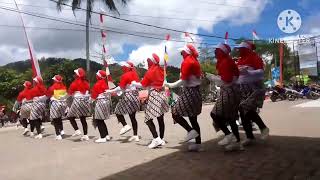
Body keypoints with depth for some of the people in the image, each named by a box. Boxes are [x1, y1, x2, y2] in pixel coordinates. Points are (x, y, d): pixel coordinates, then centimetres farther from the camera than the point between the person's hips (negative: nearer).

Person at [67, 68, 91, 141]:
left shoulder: (74, 83, -9)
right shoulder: (86, 83, 5)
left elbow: (70, 93, -1)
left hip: (77, 101, -5)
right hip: (85, 101, 5)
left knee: (70, 116, 10)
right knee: (83, 119, 9)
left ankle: (77, 130, -3)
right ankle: (85, 135, 7)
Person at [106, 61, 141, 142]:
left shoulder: (125, 76, -11)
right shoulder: (134, 74, 11)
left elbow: (121, 88, -15)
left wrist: (111, 91, -9)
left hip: (128, 95, -8)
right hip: (135, 95, 8)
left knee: (118, 111, 8)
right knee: (133, 117, 10)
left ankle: (125, 126, -9)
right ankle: (135, 135, 9)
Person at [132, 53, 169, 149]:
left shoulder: (150, 71, -10)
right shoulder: (160, 70, 10)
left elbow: (142, 85, -6)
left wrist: (134, 83, 10)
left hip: (154, 95, -8)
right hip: (161, 94, 8)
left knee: (148, 119, -6)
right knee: (160, 119, 9)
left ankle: (156, 139, -17)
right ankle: (161, 139, 13)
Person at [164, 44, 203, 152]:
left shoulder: (186, 62, -11)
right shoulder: (195, 62, 15)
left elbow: (183, 80, -17)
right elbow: (197, 78, 12)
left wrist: (170, 85, -11)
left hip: (189, 92, -9)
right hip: (196, 91, 9)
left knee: (175, 113, -3)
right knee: (193, 118, 10)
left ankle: (191, 131, -12)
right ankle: (198, 143, 11)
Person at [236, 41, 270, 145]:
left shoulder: (255, 58, -6)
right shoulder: (240, 60, 15)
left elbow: (261, 72, -18)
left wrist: (248, 72, -30)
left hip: (255, 88, -8)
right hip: (243, 89, 8)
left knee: (248, 109, -21)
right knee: (243, 112, 4)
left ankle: (263, 128, 2)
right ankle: (249, 137, 13)